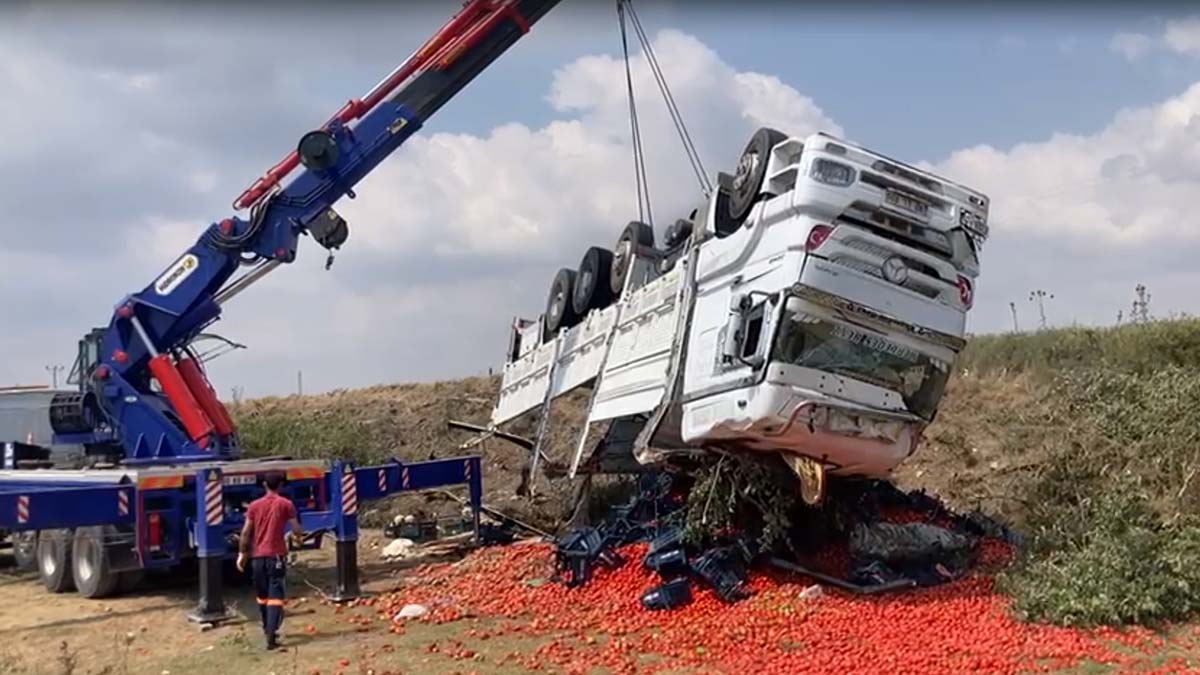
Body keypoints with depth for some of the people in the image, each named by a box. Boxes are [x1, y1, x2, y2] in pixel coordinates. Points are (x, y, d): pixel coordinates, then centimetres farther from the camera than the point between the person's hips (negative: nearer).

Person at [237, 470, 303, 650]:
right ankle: (271, 633, -19)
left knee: (262, 595, 18)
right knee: (276, 595, -6)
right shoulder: (286, 504, -2)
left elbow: (246, 532, 3)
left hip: (257, 555, 4)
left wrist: (242, 553, 9)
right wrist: (296, 537, 22)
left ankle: (268, 630, 30)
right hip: (276, 555, -4)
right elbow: (296, 530, 0)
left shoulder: (255, 505, 6)